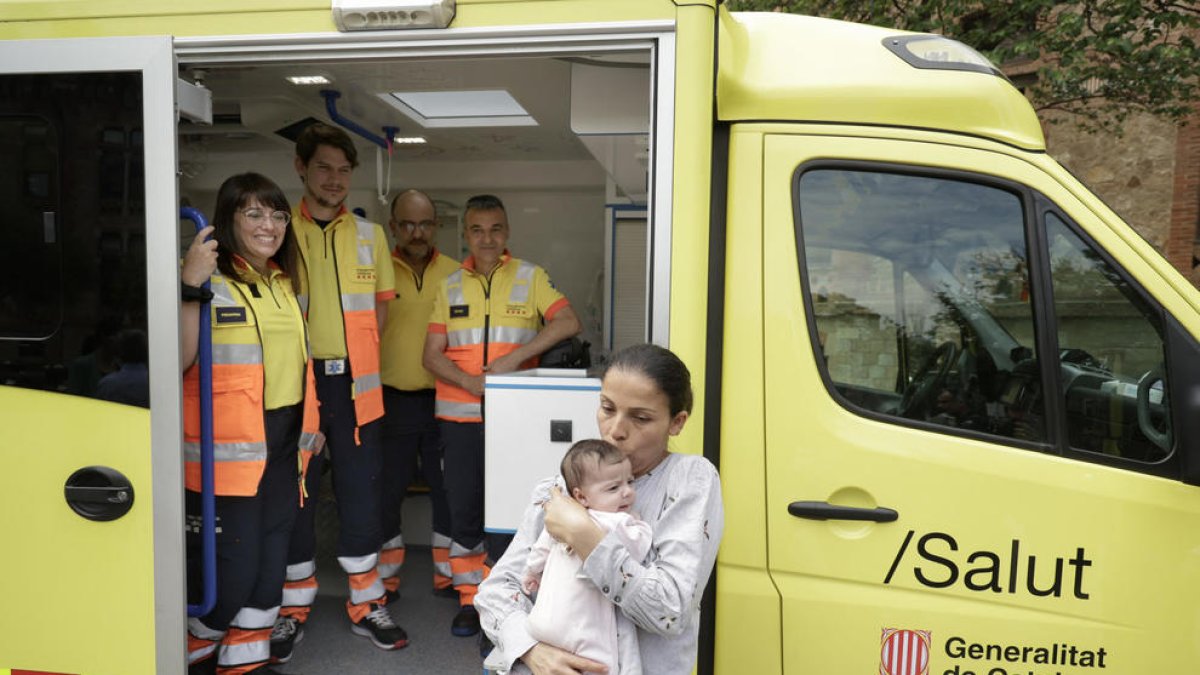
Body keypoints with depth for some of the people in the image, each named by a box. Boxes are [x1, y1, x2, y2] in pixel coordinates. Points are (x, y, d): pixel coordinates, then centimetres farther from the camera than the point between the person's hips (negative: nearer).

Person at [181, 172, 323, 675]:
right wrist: (191, 286, -29)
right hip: (230, 445, -7)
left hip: (284, 441, 8)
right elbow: (180, 360, -22)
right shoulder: (209, 279, -10)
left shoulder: (284, 282, 14)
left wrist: (309, 424, 20)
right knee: (232, 563, -3)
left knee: (271, 558, 13)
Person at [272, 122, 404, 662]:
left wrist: (355, 348, 7)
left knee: (360, 491, 7)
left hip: (355, 383, 2)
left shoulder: (370, 234, 9)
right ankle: (294, 607, 22)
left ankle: (365, 605, 20)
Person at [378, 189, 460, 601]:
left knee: (447, 487, 11)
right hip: (392, 400, -1)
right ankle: (385, 577, 26)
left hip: (444, 399, 1)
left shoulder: (455, 274, 4)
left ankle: (448, 574, 27)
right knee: (386, 489, 10)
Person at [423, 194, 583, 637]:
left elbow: (568, 323, -13)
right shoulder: (450, 286, 8)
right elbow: (432, 355, 4)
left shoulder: (530, 278, 1)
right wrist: (470, 382, -14)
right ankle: (470, 598, 24)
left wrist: (514, 356, -21)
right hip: (460, 416, 3)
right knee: (464, 509, 8)